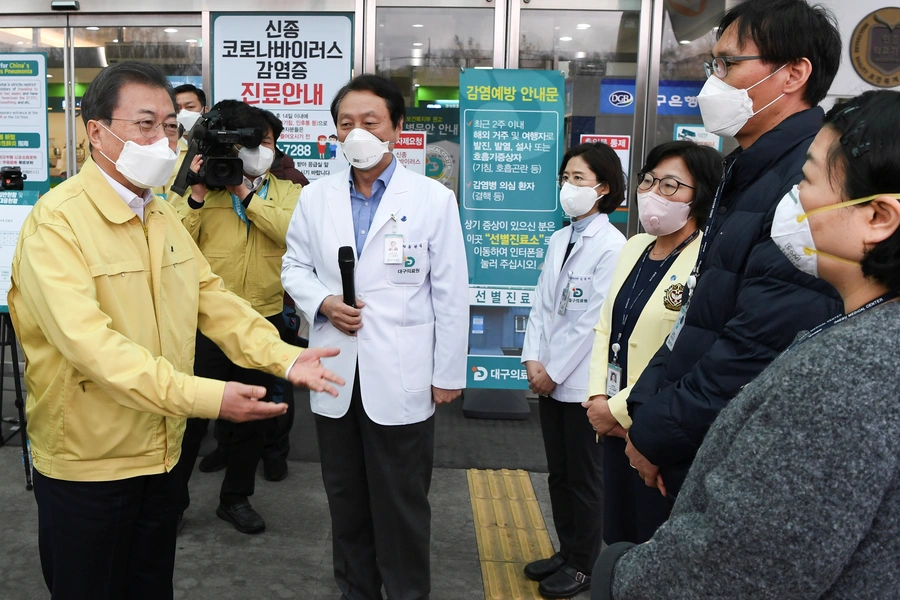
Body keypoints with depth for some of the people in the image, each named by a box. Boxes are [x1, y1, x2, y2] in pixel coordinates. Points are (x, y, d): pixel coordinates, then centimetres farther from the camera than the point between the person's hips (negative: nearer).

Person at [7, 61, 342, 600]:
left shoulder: (162, 215, 8)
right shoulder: (57, 221, -20)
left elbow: (212, 297, 6)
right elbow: (89, 341, -30)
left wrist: (283, 357, -8)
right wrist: (205, 396, -37)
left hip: (159, 450, 7)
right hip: (88, 462, -7)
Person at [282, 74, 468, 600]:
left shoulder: (434, 199, -6)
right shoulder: (316, 197, 5)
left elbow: (451, 294, -5)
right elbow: (294, 267, 12)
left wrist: (448, 374, -5)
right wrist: (322, 302, -9)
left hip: (401, 379, -4)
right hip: (334, 376, 4)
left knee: (403, 507, 8)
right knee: (346, 500, 18)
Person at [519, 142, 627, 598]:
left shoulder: (612, 245, -14)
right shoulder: (559, 240, 8)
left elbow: (593, 320, -17)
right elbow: (541, 303, 8)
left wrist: (555, 371, -13)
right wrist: (533, 359, -2)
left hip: (582, 381, -7)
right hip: (549, 378, 7)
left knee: (583, 477, 8)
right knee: (558, 473, 17)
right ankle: (566, 551, 33)